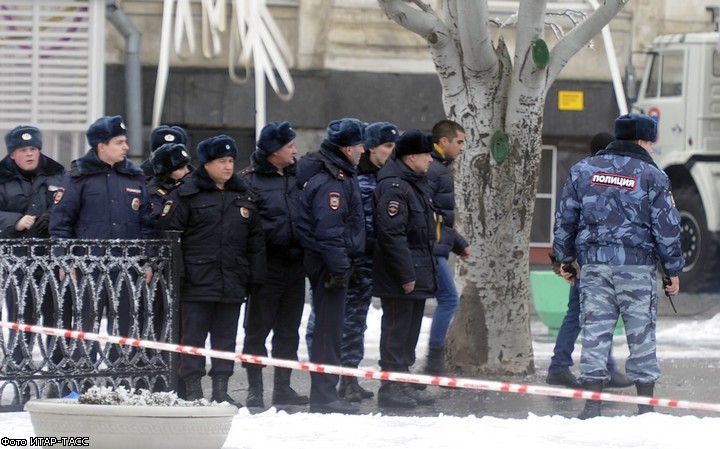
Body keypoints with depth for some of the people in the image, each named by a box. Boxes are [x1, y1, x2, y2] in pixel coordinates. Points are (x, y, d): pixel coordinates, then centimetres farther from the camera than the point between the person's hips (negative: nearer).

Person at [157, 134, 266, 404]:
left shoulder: (243, 196, 13)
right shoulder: (187, 195, -4)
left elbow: (256, 241, 16)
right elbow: (167, 232, -7)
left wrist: (255, 278, 11)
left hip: (232, 281, 5)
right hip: (197, 281, -5)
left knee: (226, 337, 8)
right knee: (194, 336, -2)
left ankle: (221, 389, 14)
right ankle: (193, 389, 1)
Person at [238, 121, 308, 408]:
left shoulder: (296, 178, 14)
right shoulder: (250, 181, -7)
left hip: (295, 264, 6)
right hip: (267, 265, -6)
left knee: (288, 330, 11)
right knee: (258, 329, 0)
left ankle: (283, 387, 18)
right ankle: (254, 389, 5)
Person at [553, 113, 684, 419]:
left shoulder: (583, 170, 7)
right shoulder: (652, 176, -2)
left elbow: (565, 219, 10)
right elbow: (667, 227, -2)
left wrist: (566, 259, 21)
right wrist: (673, 270, 7)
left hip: (592, 264, 3)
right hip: (637, 265, -3)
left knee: (594, 333, 3)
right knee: (641, 334, 5)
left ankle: (592, 404, 0)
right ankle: (646, 404, 8)